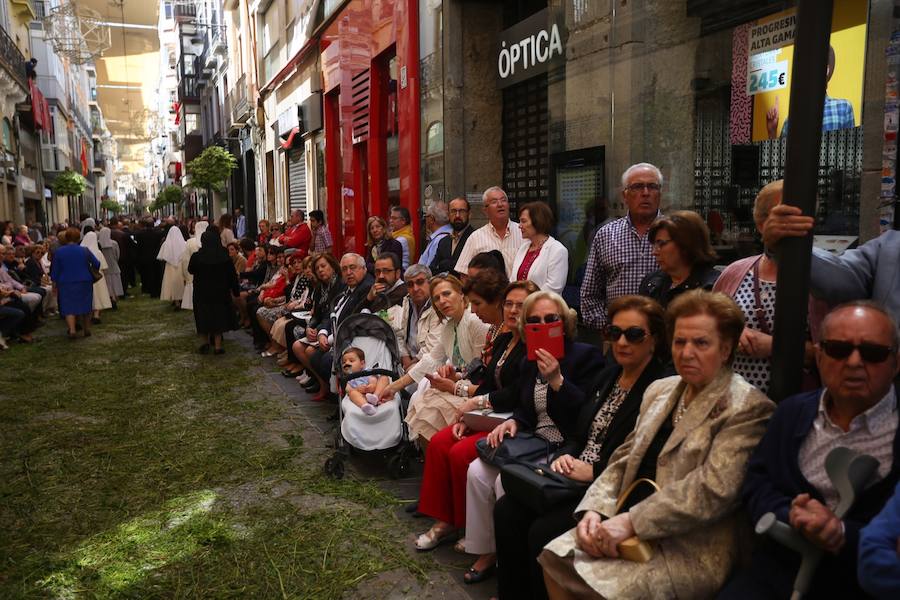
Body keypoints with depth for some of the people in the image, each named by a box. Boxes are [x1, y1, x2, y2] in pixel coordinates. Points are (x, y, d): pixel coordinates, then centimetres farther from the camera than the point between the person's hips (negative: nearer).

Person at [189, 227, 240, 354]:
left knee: (203, 316, 15)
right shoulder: (225, 256, -13)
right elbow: (232, 275, -7)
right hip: (220, 292, 1)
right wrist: (235, 290, 3)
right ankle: (217, 345, 11)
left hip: (202, 292, -1)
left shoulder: (196, 256, -14)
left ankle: (205, 342, 13)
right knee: (218, 315, 10)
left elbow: (190, 270, 5)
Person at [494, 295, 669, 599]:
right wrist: (564, 456, -4)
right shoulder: (606, 377, 13)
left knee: (543, 530, -24)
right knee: (506, 510, -9)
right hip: (575, 478, 8)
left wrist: (593, 471, -20)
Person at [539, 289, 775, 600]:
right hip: (632, 533, 7)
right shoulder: (659, 390, 13)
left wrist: (631, 522, -23)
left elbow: (713, 489, -21)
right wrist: (594, 510, -5)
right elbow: (623, 460, 12)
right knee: (555, 557, -11)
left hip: (692, 551, -6)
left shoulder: (748, 408, -10)